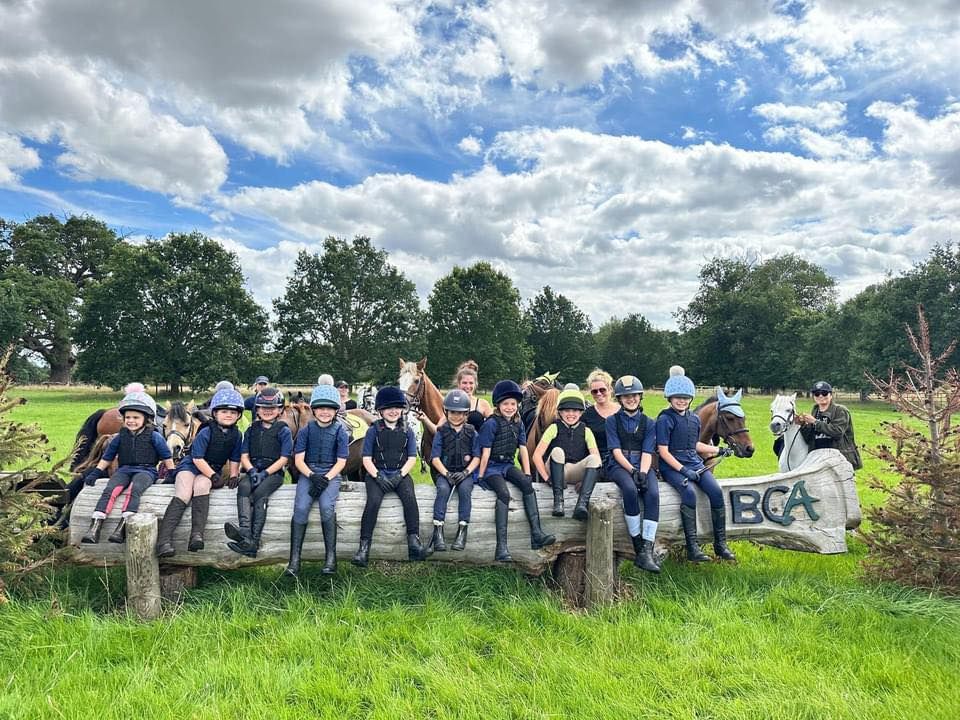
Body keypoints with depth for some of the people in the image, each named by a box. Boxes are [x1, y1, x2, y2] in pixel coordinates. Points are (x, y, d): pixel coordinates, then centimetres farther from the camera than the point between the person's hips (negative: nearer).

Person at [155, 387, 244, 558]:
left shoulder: (236, 435, 2)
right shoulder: (206, 432, -11)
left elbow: (234, 459, 10)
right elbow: (198, 459, -14)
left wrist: (233, 476, -5)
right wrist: (214, 476, -18)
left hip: (213, 470, 2)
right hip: (190, 466, -2)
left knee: (202, 485, -32)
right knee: (183, 495, -26)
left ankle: (197, 534, -42)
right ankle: (164, 540, -32)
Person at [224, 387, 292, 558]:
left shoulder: (284, 431, 4)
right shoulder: (252, 430, 17)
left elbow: (283, 459, -3)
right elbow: (244, 456, 11)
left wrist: (265, 473, -15)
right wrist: (252, 471, -9)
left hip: (274, 472, -3)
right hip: (253, 470, 3)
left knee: (260, 494, -30)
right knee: (243, 487, -29)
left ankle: (253, 541, -38)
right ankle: (245, 531, -47)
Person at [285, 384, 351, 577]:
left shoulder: (340, 433, 4)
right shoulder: (306, 431, 7)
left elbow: (341, 462, 1)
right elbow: (298, 460, 2)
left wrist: (326, 479, -14)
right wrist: (312, 476, -14)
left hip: (331, 475, -1)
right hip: (308, 474, 1)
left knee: (326, 506, -29)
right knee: (300, 508, -24)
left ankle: (331, 557, -22)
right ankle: (294, 560, -21)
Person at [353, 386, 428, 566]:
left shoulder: (407, 431, 10)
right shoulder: (374, 430, 5)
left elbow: (412, 458, 6)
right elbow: (367, 459, 1)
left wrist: (400, 475, -10)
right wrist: (377, 476, -13)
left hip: (400, 474, 1)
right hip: (377, 473, -1)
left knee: (410, 499, -27)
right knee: (373, 501, -27)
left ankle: (414, 541, -29)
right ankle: (364, 547, -27)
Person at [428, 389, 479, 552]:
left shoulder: (471, 433, 8)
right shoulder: (441, 432, 6)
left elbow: (476, 457, 3)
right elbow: (435, 457, -1)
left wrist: (466, 472, -12)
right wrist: (446, 473, -14)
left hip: (465, 472, 0)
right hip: (444, 472, 0)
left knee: (465, 489, -31)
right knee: (443, 489, -31)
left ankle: (462, 531, -27)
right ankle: (438, 531, -30)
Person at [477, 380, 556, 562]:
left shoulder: (518, 423, 10)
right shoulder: (491, 424, -9)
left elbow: (523, 449, 9)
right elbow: (486, 452, -11)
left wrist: (527, 473, 3)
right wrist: (480, 476, -11)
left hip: (508, 465, 6)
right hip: (492, 467, -6)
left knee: (527, 484, -22)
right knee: (504, 493, -29)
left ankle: (536, 533, -25)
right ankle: (501, 547, -33)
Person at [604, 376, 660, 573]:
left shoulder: (648, 423, 13)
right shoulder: (612, 421, 6)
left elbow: (647, 452, 1)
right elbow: (616, 451, -4)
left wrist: (643, 472, -18)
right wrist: (632, 471, -18)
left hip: (642, 466, 2)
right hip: (619, 466, -2)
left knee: (653, 494, -29)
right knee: (630, 490, -35)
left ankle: (646, 551, -32)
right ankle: (637, 547, -26)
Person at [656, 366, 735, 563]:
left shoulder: (694, 419, 15)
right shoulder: (665, 419, -6)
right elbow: (663, 451, -11)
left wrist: (718, 450, 26)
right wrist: (683, 470, -19)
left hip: (695, 463, 6)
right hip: (672, 466, -6)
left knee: (716, 491, -17)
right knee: (689, 493, -31)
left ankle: (720, 544, -6)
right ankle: (692, 548, -26)